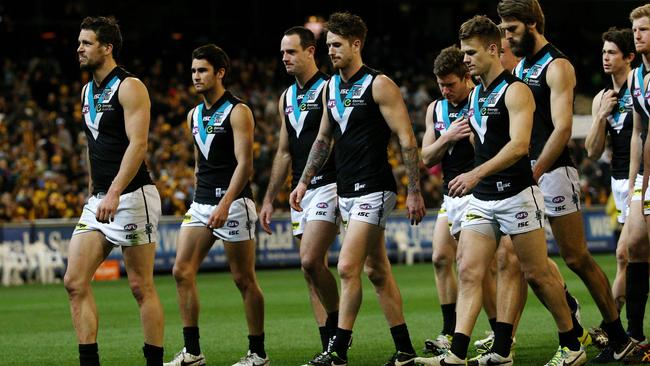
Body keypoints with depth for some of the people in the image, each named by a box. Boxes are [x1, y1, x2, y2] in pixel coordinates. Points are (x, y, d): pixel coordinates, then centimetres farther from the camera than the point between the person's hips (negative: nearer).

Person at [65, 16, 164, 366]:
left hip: (132, 196, -8)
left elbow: (138, 144, -18)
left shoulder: (129, 87, -9)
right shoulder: (87, 91, 16)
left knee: (141, 287, -4)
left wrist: (114, 193, -26)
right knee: (74, 282, -2)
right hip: (99, 200, 8)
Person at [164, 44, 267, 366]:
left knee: (244, 279, -2)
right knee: (182, 271, -3)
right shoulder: (194, 115, 14)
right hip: (201, 203, 7)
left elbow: (244, 164, -15)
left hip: (232, 203, -7)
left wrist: (224, 205, -24)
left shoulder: (238, 112, -8)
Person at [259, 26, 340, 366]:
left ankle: (338, 324, 0)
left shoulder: (328, 89, -8)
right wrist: (269, 200, 19)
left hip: (327, 186, -8)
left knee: (310, 261, -19)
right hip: (300, 191, 8)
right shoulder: (286, 98, 16)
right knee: (311, 266, 5)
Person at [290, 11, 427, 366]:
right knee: (376, 271, 10)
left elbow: (407, 140, -11)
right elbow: (323, 138, 23)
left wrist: (414, 192, -14)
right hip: (346, 191, 8)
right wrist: (304, 181, 17)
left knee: (347, 268, -14)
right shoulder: (330, 87, 12)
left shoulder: (379, 85, -10)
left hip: (373, 190, -8)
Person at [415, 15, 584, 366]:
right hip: (481, 198, 7)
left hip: (516, 195, -7)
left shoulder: (515, 90, -10)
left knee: (537, 274, 1)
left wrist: (476, 174, -31)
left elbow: (518, 145, -23)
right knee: (468, 271, -6)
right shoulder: (476, 93, 15)